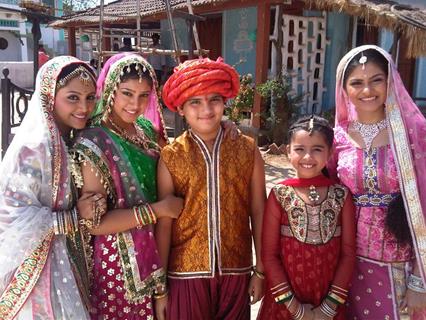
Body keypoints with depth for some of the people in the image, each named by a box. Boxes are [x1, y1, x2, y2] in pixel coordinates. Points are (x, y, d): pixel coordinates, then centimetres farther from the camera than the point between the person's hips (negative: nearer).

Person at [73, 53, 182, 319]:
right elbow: (93, 222, -21)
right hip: (118, 261, -6)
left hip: (153, 253, 6)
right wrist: (157, 209, -20)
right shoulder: (94, 144, -18)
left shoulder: (147, 129, 1)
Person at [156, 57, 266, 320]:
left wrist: (260, 270, 5)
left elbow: (258, 211, 3)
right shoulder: (171, 157, -6)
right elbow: (163, 224, -4)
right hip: (186, 273, -1)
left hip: (236, 271, 2)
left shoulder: (247, 149, -2)